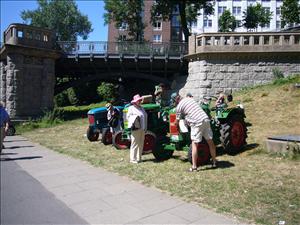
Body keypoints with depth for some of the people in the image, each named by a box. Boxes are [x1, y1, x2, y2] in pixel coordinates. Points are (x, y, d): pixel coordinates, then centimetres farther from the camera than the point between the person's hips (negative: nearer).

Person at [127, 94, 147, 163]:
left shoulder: (141, 108, 18)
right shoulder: (131, 108, -3)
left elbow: (145, 116, 19)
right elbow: (128, 116, -9)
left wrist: (145, 128, 13)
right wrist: (135, 117, -24)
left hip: (142, 129, 7)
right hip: (136, 129, -7)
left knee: (141, 144, 10)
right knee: (135, 144, -4)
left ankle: (139, 158, 20)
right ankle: (133, 159, 4)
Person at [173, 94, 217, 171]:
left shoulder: (179, 106, 4)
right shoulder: (190, 99, 21)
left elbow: (177, 122, 10)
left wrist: (176, 124, 33)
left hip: (196, 123, -6)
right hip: (206, 119, 6)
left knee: (194, 144, 0)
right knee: (210, 142, 15)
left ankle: (194, 166, 0)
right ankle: (214, 162, 28)